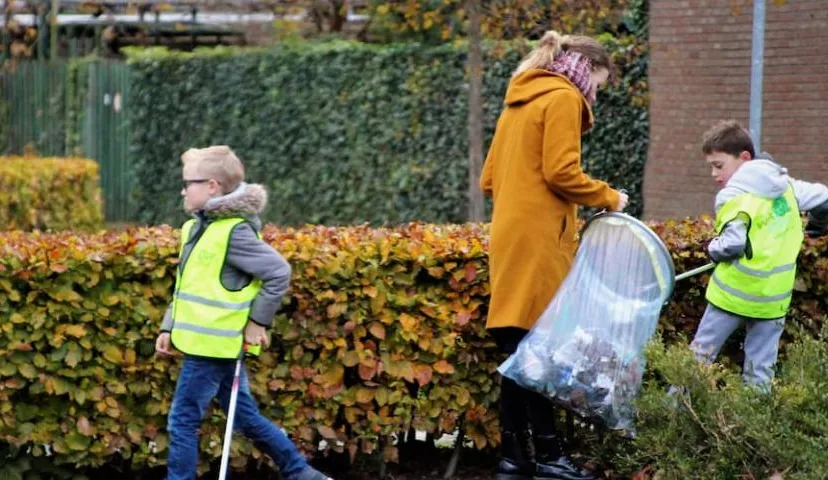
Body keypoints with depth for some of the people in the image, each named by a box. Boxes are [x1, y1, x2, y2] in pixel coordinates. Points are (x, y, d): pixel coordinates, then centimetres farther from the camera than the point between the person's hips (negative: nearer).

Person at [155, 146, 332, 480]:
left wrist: (258, 322, -15)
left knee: (183, 420, -3)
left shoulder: (233, 231, -17)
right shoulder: (196, 228, 11)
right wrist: (169, 327, 12)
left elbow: (279, 272, -19)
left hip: (214, 346, -9)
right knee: (245, 417, 15)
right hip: (205, 343, 9)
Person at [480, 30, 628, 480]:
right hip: (538, 239, -9)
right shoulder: (563, 97, -6)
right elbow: (561, 172, -15)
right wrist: (608, 198, -3)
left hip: (508, 236, 9)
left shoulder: (520, 100, 21)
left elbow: (489, 177, 20)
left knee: (517, 348, 8)